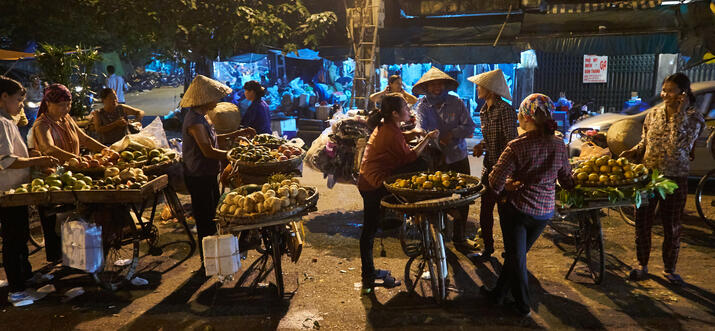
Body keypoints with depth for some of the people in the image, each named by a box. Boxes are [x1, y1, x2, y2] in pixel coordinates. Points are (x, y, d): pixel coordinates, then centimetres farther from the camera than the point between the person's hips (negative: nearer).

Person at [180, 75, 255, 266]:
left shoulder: (200, 117, 9)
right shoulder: (194, 121, -23)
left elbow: (212, 138, 20)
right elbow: (208, 151, -28)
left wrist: (238, 134, 15)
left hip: (207, 175, 10)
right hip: (199, 178, -10)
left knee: (214, 216, 21)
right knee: (206, 221, 2)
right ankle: (207, 264, 17)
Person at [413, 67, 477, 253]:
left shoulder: (456, 103, 1)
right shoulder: (422, 105, 0)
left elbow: (469, 127, -1)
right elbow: (420, 126, -16)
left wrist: (452, 133, -17)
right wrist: (421, 133, -39)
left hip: (458, 158, 2)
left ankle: (459, 237, 24)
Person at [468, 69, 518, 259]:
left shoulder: (505, 110, -15)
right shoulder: (484, 111, 11)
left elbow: (511, 140, -18)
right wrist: (481, 145, 1)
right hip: (489, 166, 8)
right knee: (485, 209, 12)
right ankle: (488, 247, 27)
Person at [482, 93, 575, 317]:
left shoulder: (517, 147, -20)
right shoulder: (559, 146, -5)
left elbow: (495, 183, -22)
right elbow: (567, 182, 5)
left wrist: (509, 186, -1)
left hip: (517, 209, -5)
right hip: (545, 212, 5)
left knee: (516, 258, 13)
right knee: (516, 254, 21)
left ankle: (523, 305, 28)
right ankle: (498, 294, 37)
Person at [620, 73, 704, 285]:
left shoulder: (694, 118, -8)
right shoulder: (653, 114, 4)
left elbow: (680, 147, -22)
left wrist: (679, 114, -22)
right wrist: (632, 153, -6)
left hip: (675, 179, -3)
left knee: (672, 228, 9)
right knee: (642, 223, 9)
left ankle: (669, 269, 28)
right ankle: (642, 265, 26)